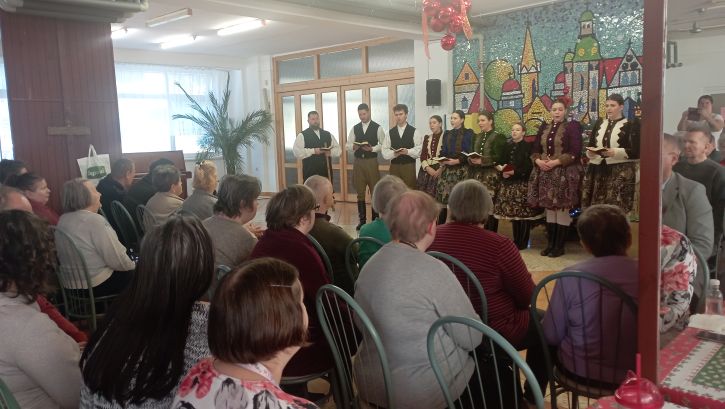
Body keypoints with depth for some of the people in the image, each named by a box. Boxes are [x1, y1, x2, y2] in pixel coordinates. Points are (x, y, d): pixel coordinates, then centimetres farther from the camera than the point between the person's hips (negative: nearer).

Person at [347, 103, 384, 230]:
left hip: (371, 161, -3)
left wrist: (372, 148, -18)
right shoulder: (354, 128, 9)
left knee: (375, 192, 2)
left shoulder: (377, 128, -1)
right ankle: (362, 220, 16)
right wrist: (353, 147, -13)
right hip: (358, 162, 3)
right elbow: (348, 145, 8)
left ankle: (375, 219, 12)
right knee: (360, 192, 7)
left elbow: (383, 145, -4)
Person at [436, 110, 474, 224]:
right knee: (443, 197, -3)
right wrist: (441, 160, -3)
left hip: (461, 169, -4)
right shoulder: (447, 134, 17)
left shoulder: (468, 133, 1)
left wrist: (457, 161, -17)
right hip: (446, 169, 4)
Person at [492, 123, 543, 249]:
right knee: (513, 212, 7)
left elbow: (529, 166, -11)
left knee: (523, 212, -5)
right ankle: (516, 240, 17)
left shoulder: (528, 146, -3)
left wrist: (514, 172, -18)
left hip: (523, 183, -5)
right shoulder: (507, 146, 15)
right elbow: (502, 162, 13)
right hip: (509, 183, 5)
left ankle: (523, 242, 2)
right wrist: (502, 171, -8)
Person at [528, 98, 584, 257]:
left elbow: (575, 152, -11)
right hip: (545, 172, 5)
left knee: (562, 209, -2)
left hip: (564, 173, -5)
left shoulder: (572, 126, -2)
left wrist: (556, 162, -18)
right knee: (549, 208, 8)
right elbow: (535, 148, 14)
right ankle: (551, 243, 16)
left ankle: (560, 246, 5)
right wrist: (538, 160, -7)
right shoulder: (544, 128, 14)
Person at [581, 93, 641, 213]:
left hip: (620, 172, -5)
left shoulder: (631, 125, 1)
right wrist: (590, 152, -5)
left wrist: (615, 152, -19)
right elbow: (589, 145, 18)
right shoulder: (599, 123, 17)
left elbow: (636, 152, -6)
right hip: (597, 170, 5)